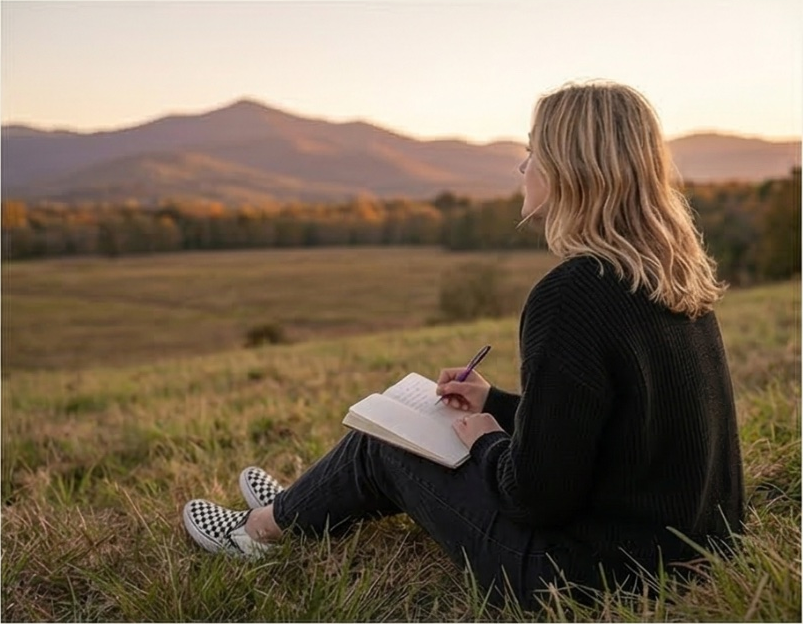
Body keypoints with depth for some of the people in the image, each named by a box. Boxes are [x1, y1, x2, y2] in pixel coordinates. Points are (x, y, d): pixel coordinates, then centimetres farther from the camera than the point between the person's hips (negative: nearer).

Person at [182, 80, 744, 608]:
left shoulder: (572, 295, -27)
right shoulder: (680, 278, 2)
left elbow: (536, 492, -24)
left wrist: (486, 440, -5)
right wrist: (496, 403, 15)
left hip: (598, 577, -8)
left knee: (381, 446, 9)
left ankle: (263, 527, 38)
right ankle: (298, 508, 46)